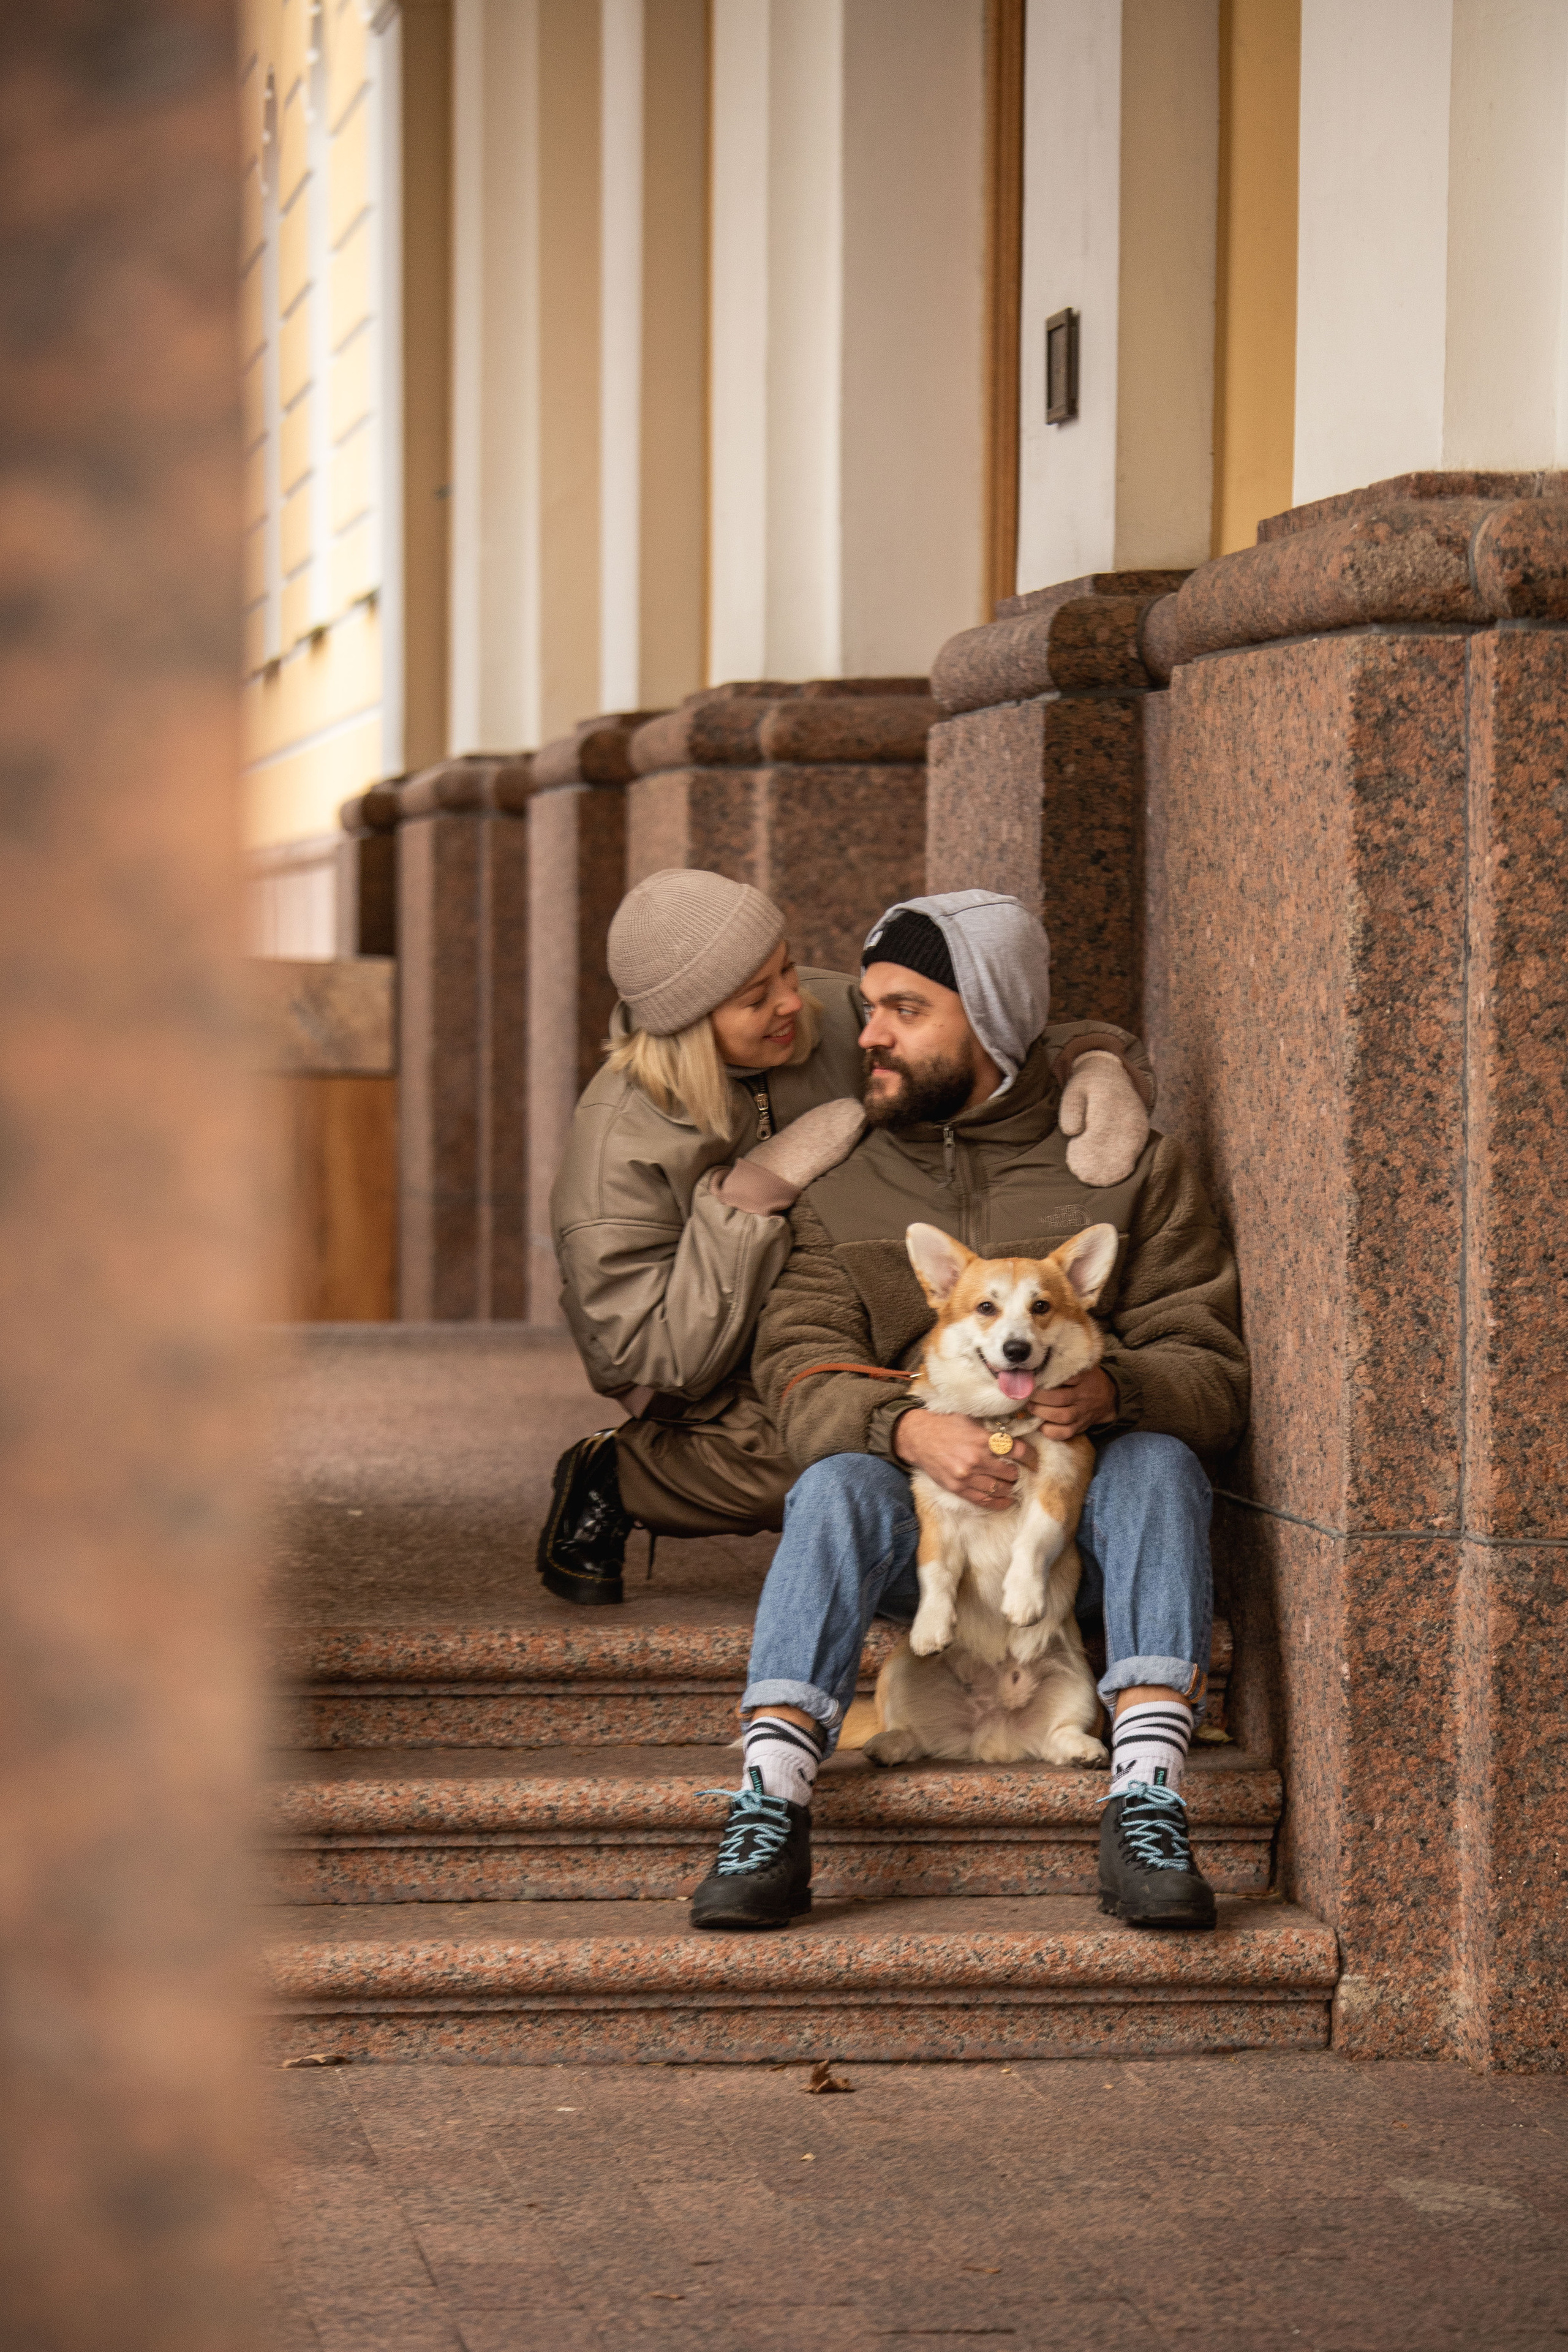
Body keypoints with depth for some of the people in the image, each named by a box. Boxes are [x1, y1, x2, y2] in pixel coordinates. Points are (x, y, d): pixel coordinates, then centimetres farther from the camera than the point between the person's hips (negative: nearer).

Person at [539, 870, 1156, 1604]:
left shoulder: (833, 1018, -8)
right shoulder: (617, 1151, -21)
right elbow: (657, 1363, -23)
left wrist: (1098, 1062, -23)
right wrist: (756, 1190, -28)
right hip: (732, 1394, -5)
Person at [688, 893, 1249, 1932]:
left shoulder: (1133, 1167, 7)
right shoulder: (844, 1184, 13)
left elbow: (1213, 1369, 0)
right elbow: (800, 1362, -2)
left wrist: (1110, 1389, -25)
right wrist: (908, 1427, -25)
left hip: (1081, 1515, 0)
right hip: (916, 1524, 1)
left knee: (1157, 1461, -31)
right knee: (837, 1485, -30)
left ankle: (1147, 1806, -42)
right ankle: (769, 1815, -44)